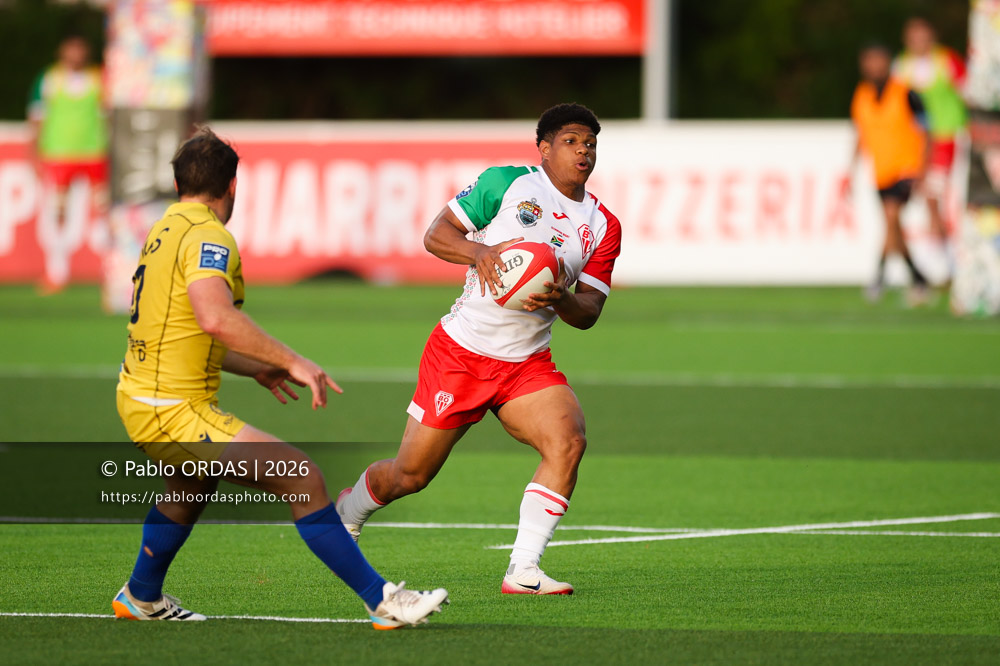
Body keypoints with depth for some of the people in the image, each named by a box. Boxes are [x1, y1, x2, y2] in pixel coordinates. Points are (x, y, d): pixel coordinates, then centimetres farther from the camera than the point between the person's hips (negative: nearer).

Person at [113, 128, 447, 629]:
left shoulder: (166, 231, 15)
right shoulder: (208, 236, -15)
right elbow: (215, 317, -33)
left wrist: (255, 368, 29)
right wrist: (290, 361, -28)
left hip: (139, 396, 10)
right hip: (174, 413, -10)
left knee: (191, 487, 40)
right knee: (302, 478, -15)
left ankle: (141, 597, 55)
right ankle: (382, 602, -15)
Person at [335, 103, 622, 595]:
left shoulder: (603, 226, 6)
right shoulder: (506, 183, -5)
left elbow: (588, 313, 4)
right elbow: (436, 235, -4)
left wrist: (559, 299, -19)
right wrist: (480, 251, -24)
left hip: (527, 365, 3)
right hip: (459, 351, -3)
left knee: (569, 440, -23)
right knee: (411, 474, 3)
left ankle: (522, 572, -20)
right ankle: (347, 513, 38)